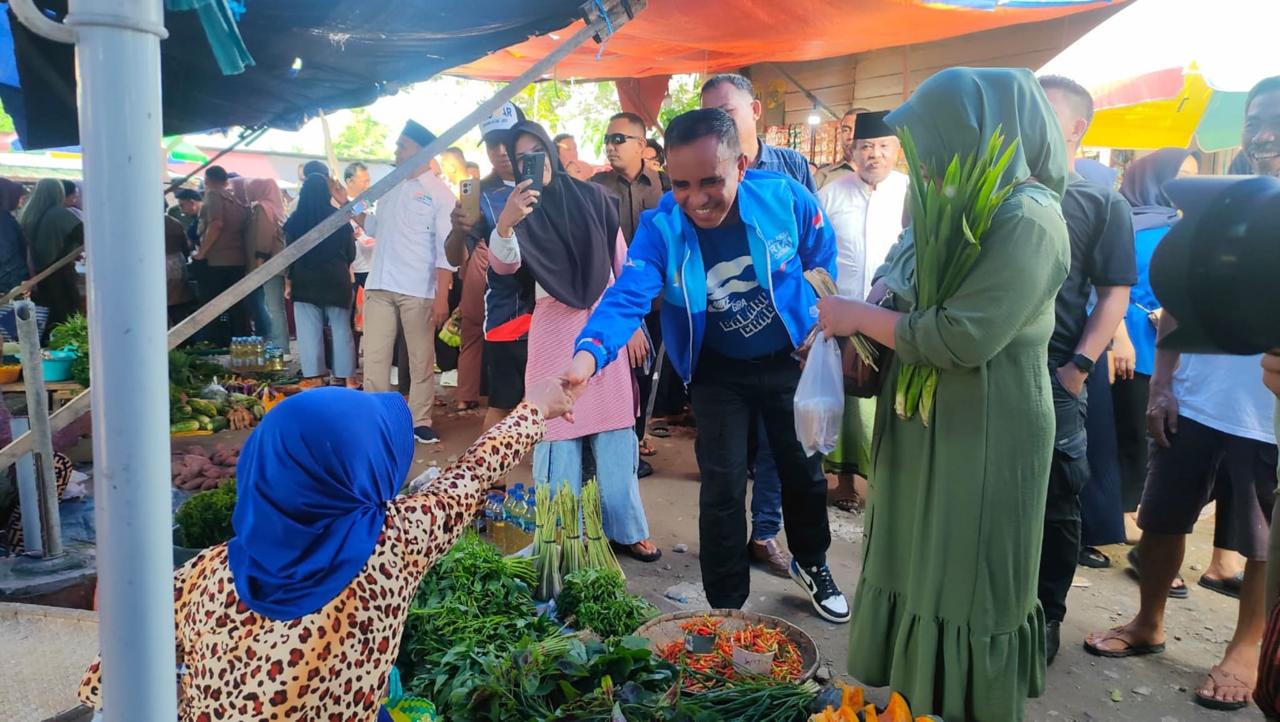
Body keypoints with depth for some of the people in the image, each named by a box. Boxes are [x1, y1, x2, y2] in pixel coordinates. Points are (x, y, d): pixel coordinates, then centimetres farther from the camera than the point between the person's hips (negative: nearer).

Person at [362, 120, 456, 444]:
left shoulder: (439, 193, -3)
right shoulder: (389, 188, 14)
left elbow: (446, 250, -8)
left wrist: (442, 297, -14)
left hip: (418, 290, -5)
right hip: (379, 286, 5)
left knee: (421, 359, 5)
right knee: (374, 357, 5)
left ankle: (420, 421, 15)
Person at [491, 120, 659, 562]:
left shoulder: (592, 198, 5)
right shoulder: (522, 208, 2)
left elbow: (622, 263, 8)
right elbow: (504, 265, -17)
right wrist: (505, 223, -36)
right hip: (555, 328, -1)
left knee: (615, 432, 5)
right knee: (559, 431, 0)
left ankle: (625, 528, 15)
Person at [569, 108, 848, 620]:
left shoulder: (786, 197, -22)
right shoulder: (660, 228, -24)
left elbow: (822, 262, -3)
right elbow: (627, 298, -35)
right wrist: (589, 354, -54)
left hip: (789, 359, 1)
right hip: (718, 371, -1)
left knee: (804, 469, 16)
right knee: (723, 486, 0)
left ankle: (812, 564, 46)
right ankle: (726, 609, 22)